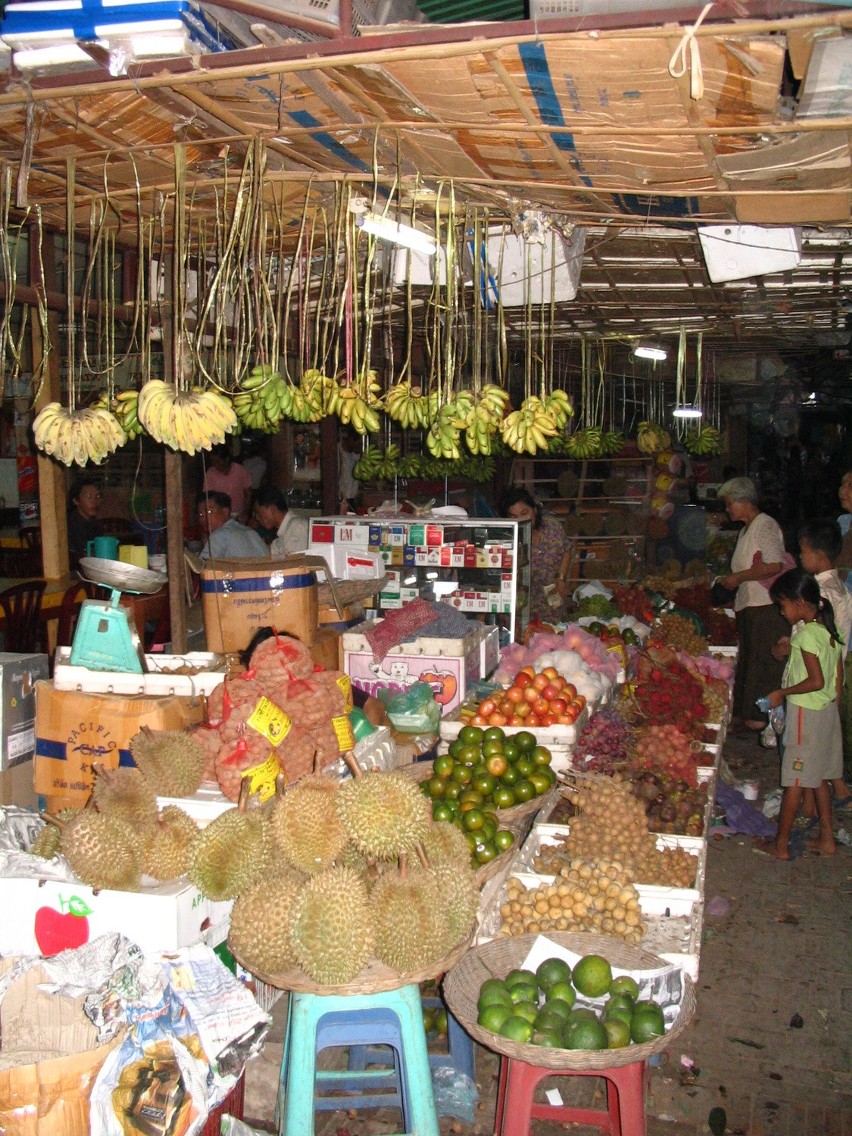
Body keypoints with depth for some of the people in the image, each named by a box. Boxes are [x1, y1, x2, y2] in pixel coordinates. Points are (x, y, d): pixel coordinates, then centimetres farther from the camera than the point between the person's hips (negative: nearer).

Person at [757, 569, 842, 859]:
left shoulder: (806, 634, -20)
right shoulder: (829, 631, 6)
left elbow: (816, 681, -25)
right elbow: (837, 677, 11)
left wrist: (782, 693, -14)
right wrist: (825, 698, 20)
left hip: (806, 713, -9)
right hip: (828, 711, 9)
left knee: (795, 781, 0)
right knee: (819, 778, 18)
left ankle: (780, 845, 9)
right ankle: (826, 839, 25)